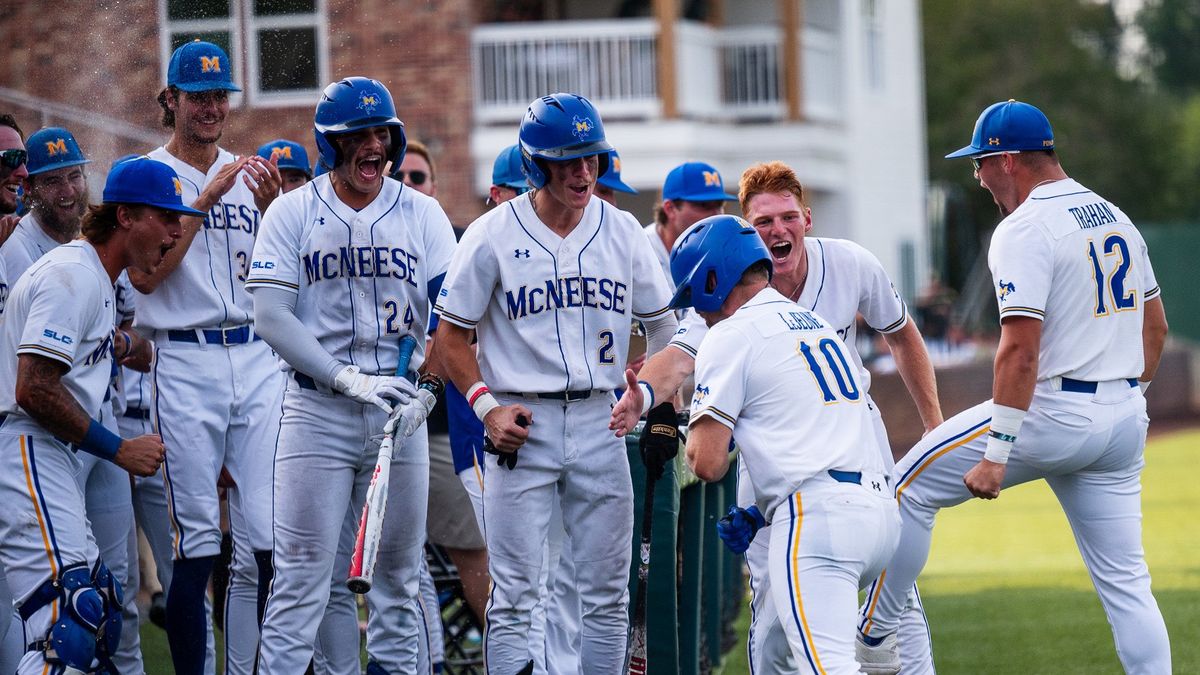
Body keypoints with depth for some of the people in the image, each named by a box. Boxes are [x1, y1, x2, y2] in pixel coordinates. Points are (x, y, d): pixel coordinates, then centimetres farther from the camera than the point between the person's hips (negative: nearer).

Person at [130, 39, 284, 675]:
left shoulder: (248, 175, 14)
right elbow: (145, 275, -11)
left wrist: (269, 210, -6)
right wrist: (206, 200, -14)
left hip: (257, 358, 4)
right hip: (186, 364, -4)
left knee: (267, 532, -1)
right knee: (197, 539, -4)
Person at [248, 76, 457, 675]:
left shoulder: (421, 214, 9)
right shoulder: (293, 213, 1)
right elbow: (270, 315, -8)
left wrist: (431, 356, -22)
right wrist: (351, 379, -16)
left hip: (398, 410, 3)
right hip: (316, 407, -3)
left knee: (398, 571, 8)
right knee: (304, 575, -7)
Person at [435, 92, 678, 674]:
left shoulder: (620, 230, 4)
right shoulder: (492, 236, -5)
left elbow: (661, 321, 15)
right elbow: (452, 333, 1)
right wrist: (486, 406, -11)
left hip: (600, 421, 3)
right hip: (522, 423, -3)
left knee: (606, 593, 7)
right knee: (514, 595, -5)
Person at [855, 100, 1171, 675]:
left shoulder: (1023, 229, -13)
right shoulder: (1116, 218, 13)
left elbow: (1021, 349, -21)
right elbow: (1155, 326, 19)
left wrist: (995, 454, -22)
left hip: (1052, 412, -7)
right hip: (1126, 421, 7)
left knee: (910, 489, 7)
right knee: (1124, 582, 9)